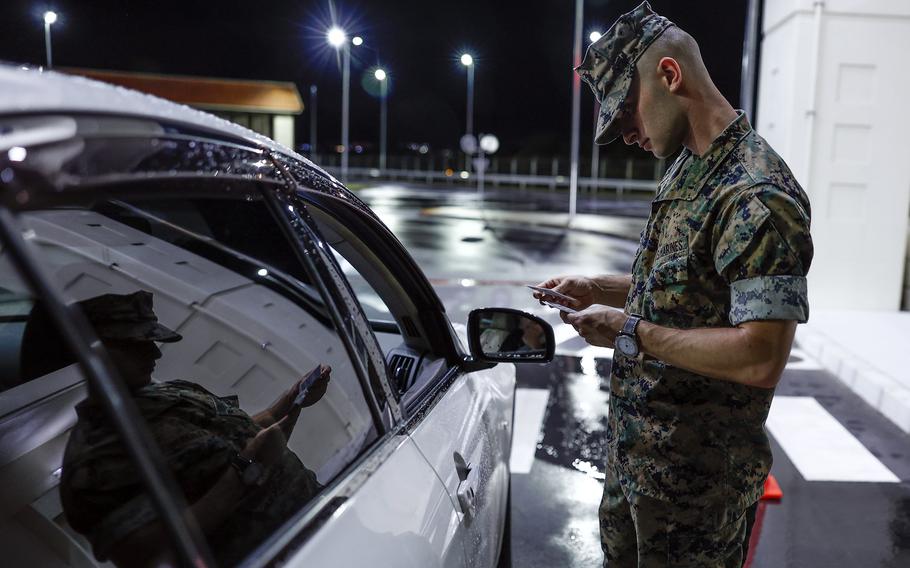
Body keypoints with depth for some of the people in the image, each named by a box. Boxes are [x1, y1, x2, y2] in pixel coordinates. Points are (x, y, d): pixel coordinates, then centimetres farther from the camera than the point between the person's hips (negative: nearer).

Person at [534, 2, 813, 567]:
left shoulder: (756, 194, -24)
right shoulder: (686, 171, 7)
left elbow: (760, 359, -30)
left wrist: (632, 332, -22)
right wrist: (597, 291, 5)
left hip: (696, 474, -9)